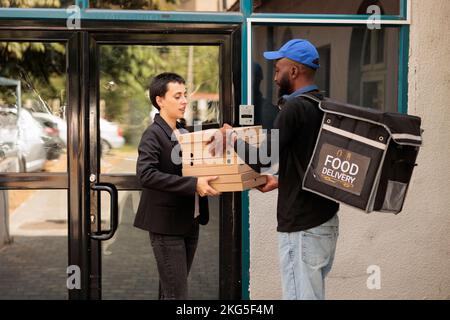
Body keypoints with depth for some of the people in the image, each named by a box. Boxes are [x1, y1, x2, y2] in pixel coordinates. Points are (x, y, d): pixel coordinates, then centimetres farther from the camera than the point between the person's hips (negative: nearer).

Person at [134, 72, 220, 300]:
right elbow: (146, 174, -27)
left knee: (171, 290, 17)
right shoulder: (153, 135, -12)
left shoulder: (184, 132, 13)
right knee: (176, 293, -7)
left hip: (190, 222, 8)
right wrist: (193, 184, -31)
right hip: (167, 224, -8)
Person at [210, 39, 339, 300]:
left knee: (301, 295, -3)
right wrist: (280, 181, 20)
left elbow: (261, 159, -15)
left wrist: (232, 138, 1)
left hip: (302, 227, -9)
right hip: (327, 220, 9)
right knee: (315, 294, 16)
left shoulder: (295, 107, -16)